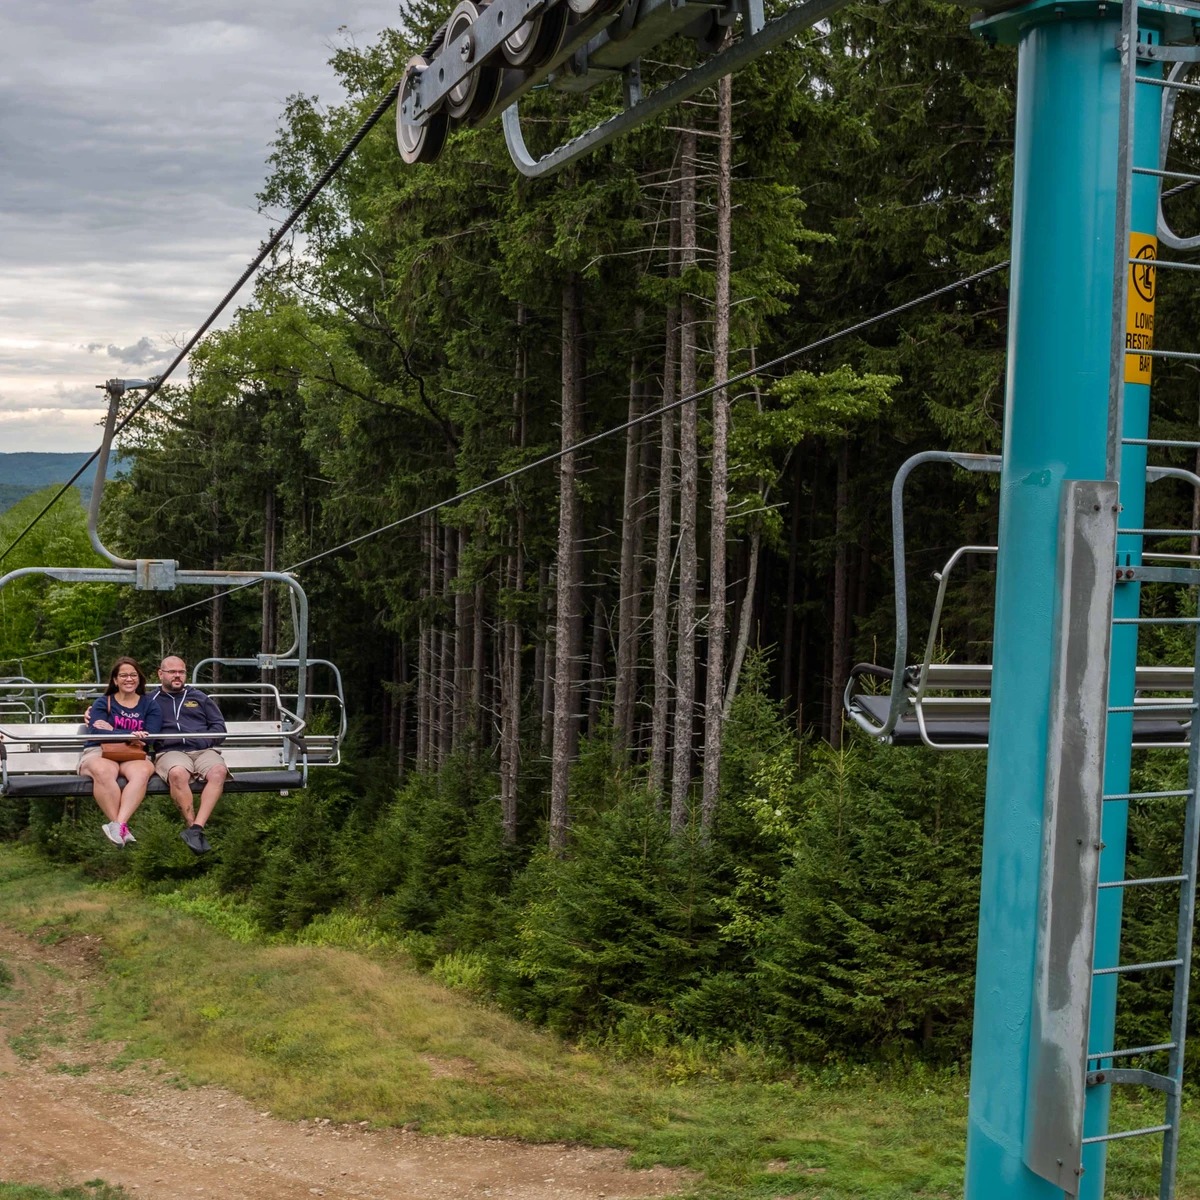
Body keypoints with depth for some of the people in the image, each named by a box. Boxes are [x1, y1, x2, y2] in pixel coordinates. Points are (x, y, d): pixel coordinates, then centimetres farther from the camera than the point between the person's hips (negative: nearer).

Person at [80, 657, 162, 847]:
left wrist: (114, 731, -8)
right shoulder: (103, 703, 12)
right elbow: (96, 732, -8)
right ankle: (121, 828, -39)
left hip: (134, 755, 1)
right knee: (103, 772, -39)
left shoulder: (149, 705, 15)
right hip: (99, 752, -1)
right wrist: (129, 736, -19)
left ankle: (118, 825, -47)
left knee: (143, 772, -37)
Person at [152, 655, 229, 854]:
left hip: (203, 750, 2)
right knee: (178, 773, -39)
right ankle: (192, 826, -33)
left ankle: (196, 828, -43)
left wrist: (202, 741, 0)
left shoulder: (199, 698, 26)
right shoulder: (151, 701, 23)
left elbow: (219, 726, 19)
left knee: (218, 771, -34)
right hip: (170, 752, -2)